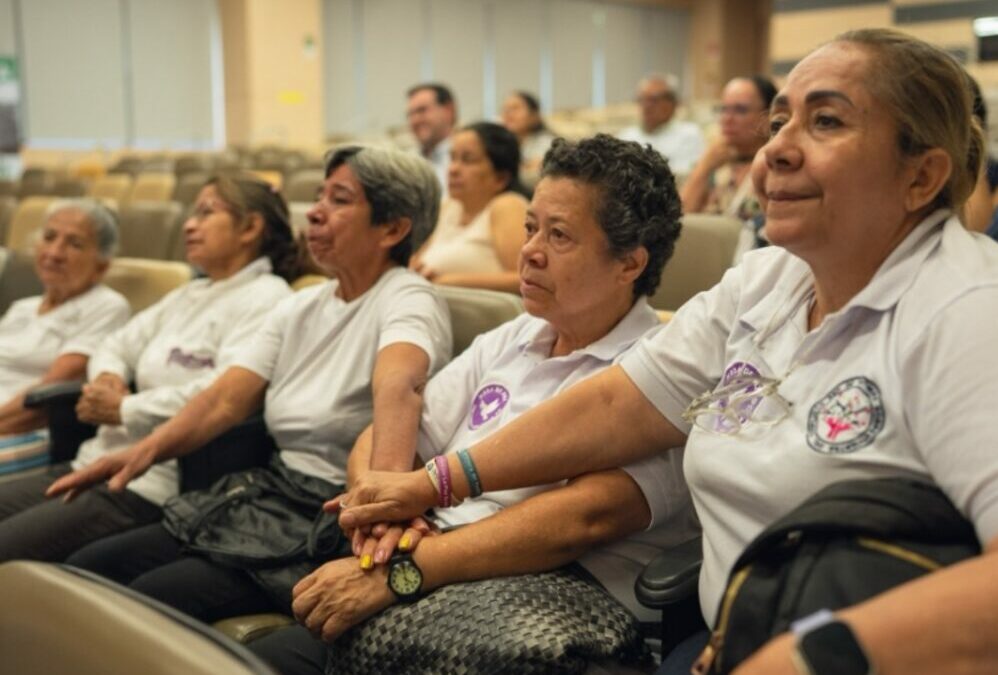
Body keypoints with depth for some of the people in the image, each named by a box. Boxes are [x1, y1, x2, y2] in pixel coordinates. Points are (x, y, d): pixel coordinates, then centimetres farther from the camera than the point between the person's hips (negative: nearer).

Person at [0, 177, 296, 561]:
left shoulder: (265, 297, -8)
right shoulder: (189, 295, 22)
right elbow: (117, 345, 27)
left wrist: (124, 410, -12)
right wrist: (106, 378, 2)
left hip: (151, 486, -9)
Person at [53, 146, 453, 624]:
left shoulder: (408, 300, -10)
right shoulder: (299, 307, 11)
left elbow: (398, 384, -33)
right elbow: (225, 398, 2)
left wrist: (389, 475, -51)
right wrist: (147, 448, -15)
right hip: (273, 493, 7)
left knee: (153, 597, -20)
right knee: (88, 568, -3)